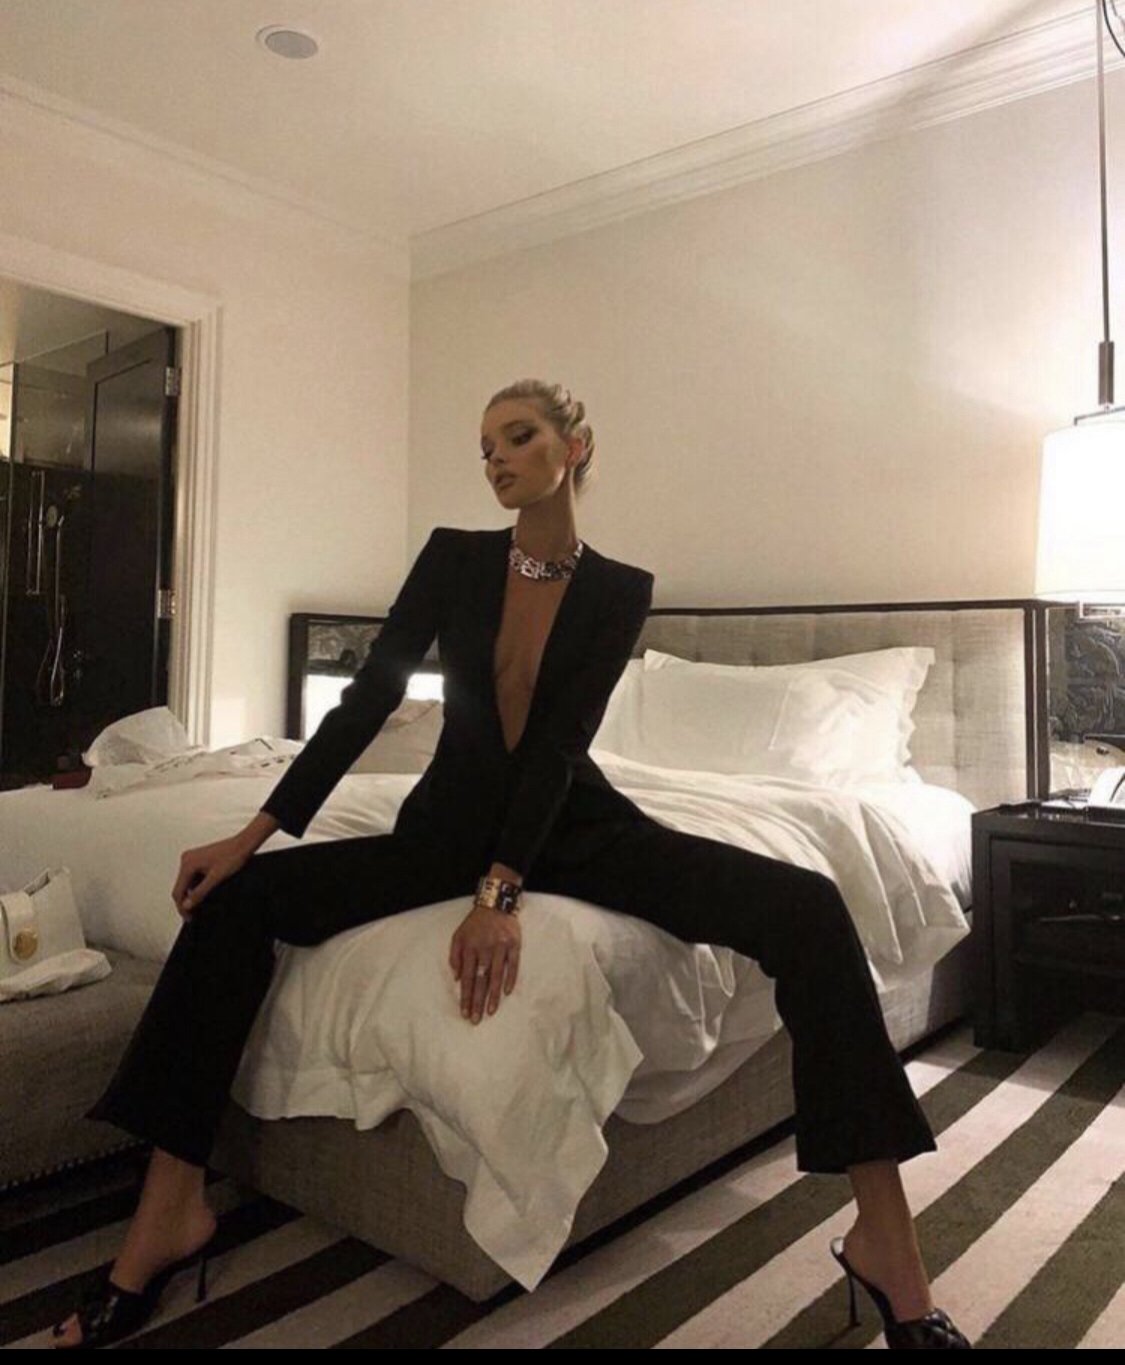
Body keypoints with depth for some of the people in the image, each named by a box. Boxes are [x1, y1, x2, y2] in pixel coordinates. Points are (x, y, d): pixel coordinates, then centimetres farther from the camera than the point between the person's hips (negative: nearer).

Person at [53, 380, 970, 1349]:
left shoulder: (621, 589, -3)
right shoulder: (453, 557, 0)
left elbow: (558, 744, -15)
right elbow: (369, 700, -5)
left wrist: (504, 891, -27)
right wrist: (254, 833, -11)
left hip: (576, 822, -1)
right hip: (455, 820, 2)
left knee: (807, 908, -23)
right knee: (236, 897, -20)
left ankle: (882, 1233, -14)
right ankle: (173, 1206, -7)